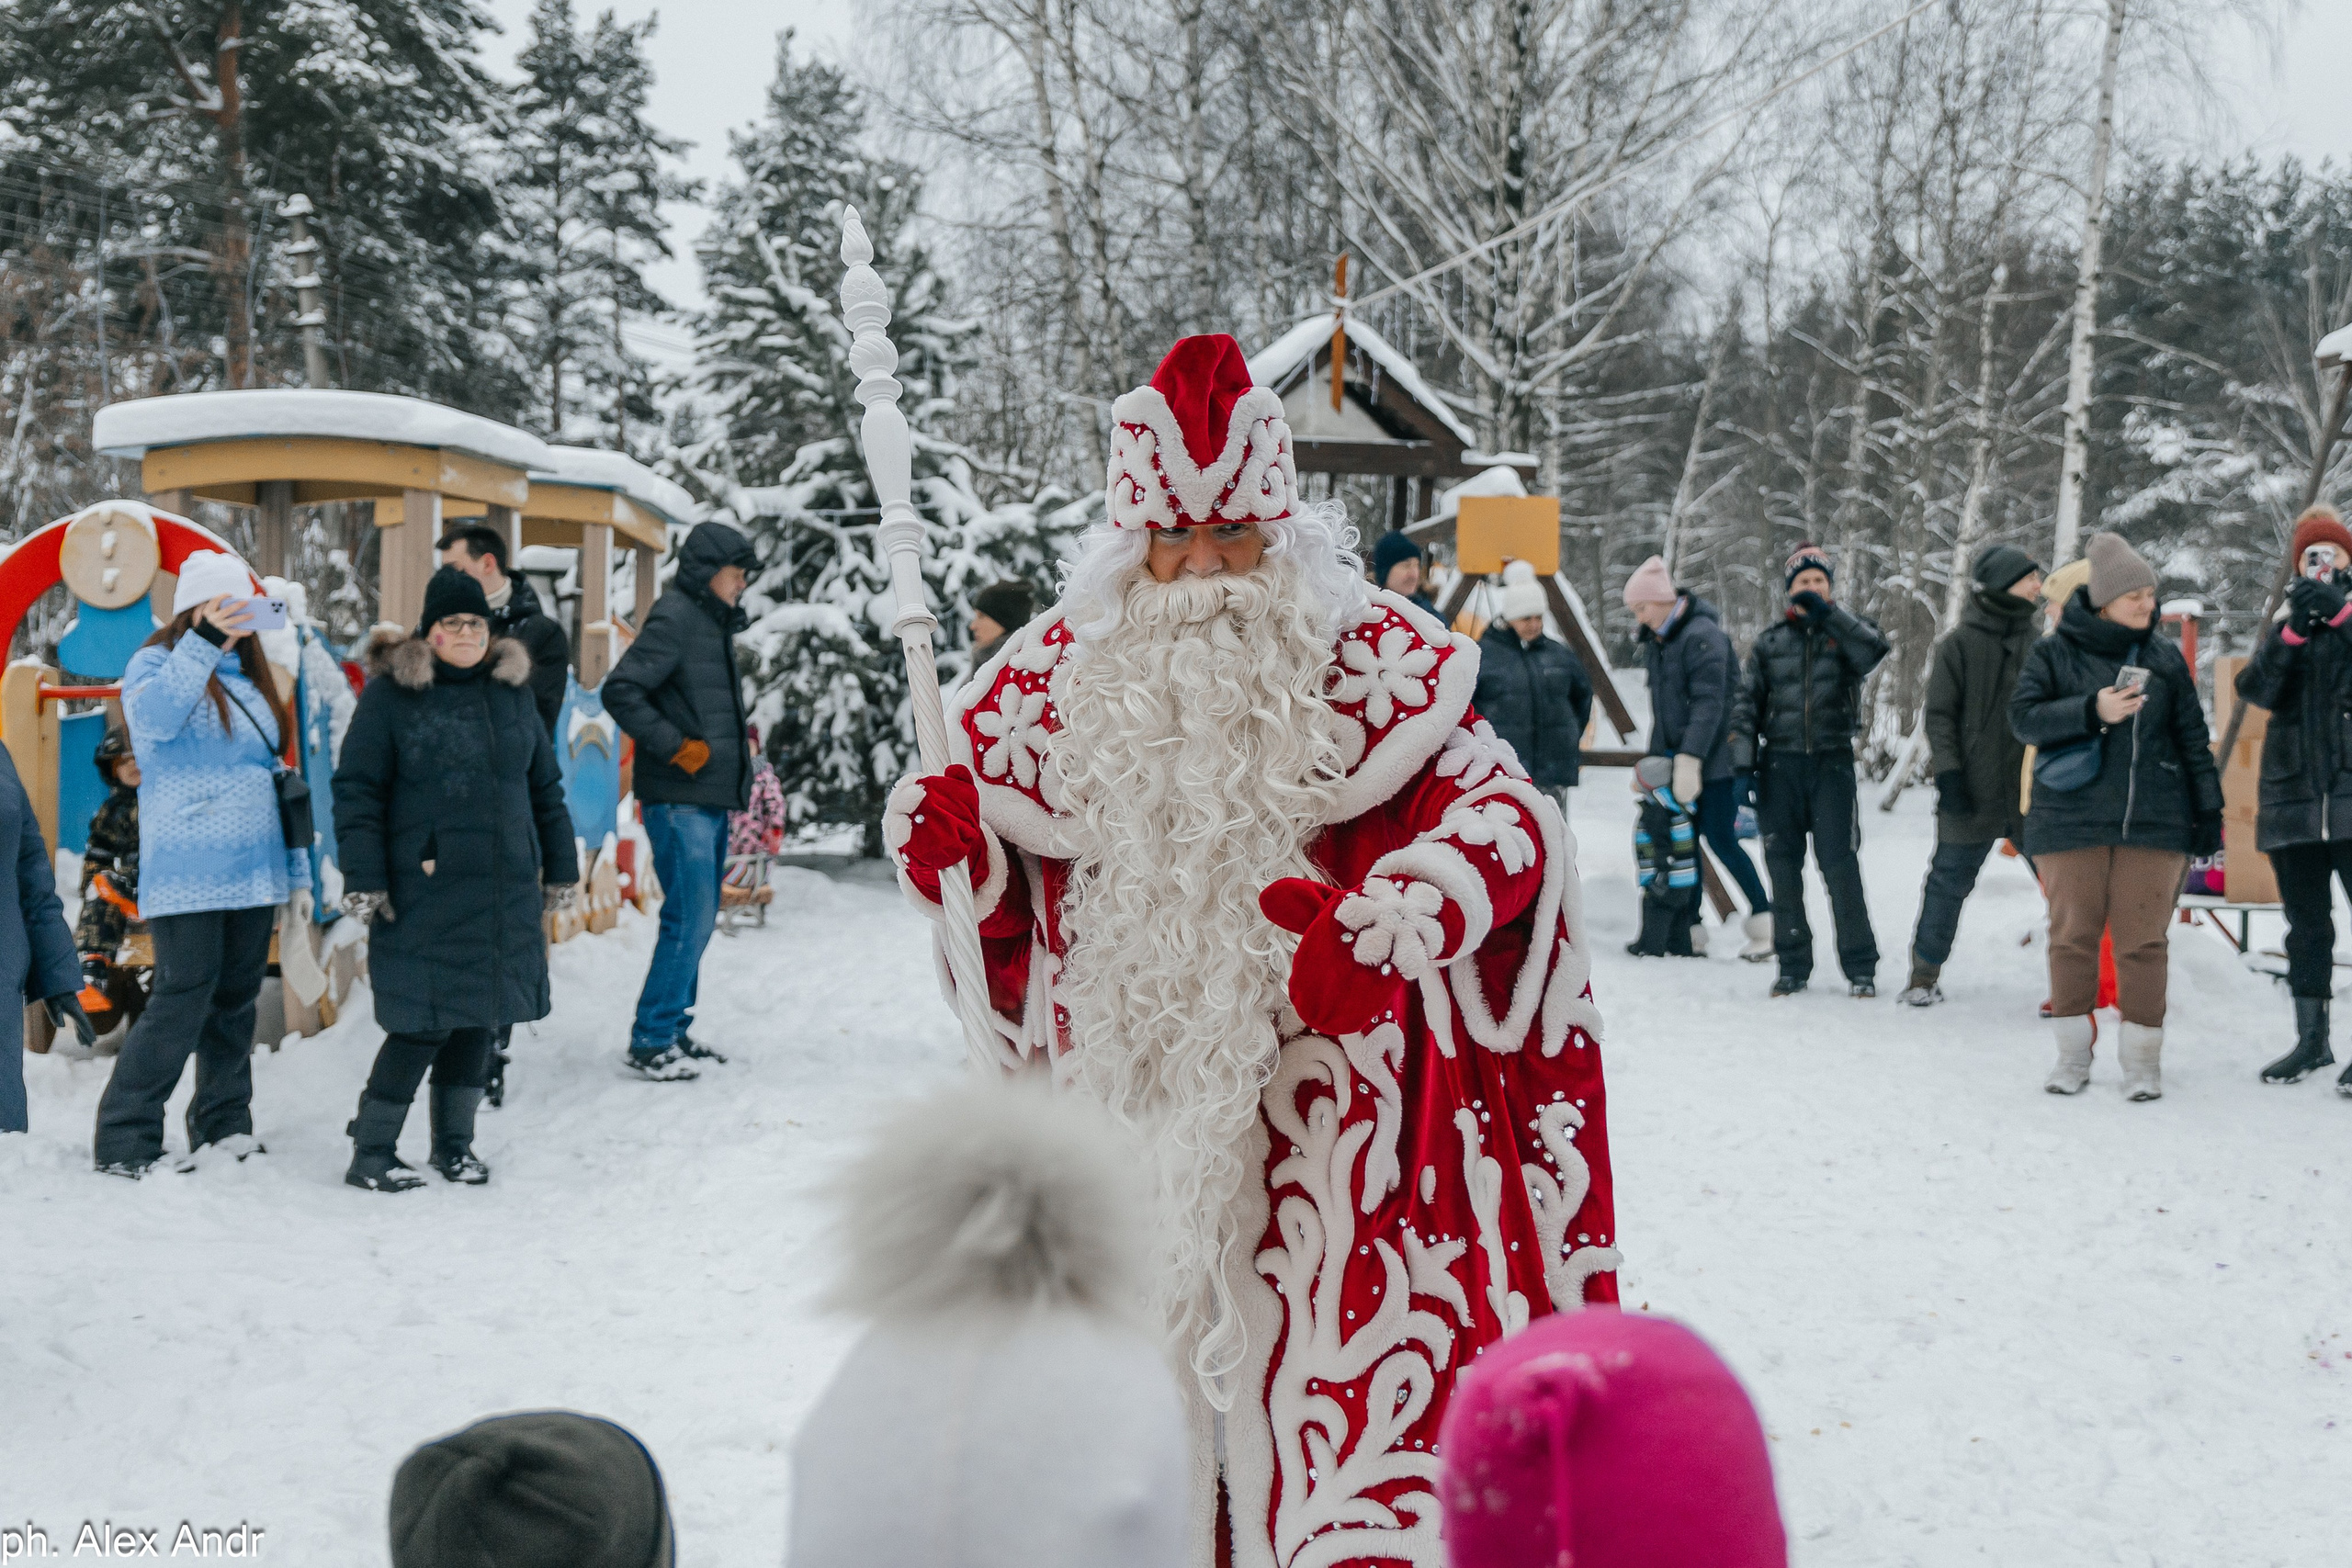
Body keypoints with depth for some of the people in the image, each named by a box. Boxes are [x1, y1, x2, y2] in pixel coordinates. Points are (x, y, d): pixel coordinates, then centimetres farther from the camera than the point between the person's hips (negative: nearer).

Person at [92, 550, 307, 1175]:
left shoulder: (252, 679, 18)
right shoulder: (156, 662, -2)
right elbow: (152, 718, -26)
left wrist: (292, 866, 20)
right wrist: (204, 643, -34)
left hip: (253, 871, 7)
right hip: (185, 874, -7)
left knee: (237, 998, 10)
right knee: (184, 998, -11)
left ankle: (224, 1128, 19)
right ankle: (124, 1140, -4)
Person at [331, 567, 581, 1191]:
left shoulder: (511, 690, 12)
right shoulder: (390, 694, -5)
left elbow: (544, 785, 18)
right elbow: (356, 789, -6)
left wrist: (559, 868, 17)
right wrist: (364, 879, -11)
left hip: (505, 893, 6)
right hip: (424, 895, -5)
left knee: (478, 1017, 11)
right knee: (425, 1023, -6)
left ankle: (454, 1143, 26)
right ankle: (370, 1152, 8)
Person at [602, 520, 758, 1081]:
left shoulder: (714, 622, 16)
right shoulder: (674, 619, -12)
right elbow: (620, 691, -20)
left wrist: (734, 748, 13)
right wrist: (677, 747, -20)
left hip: (712, 800, 10)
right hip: (680, 800, -10)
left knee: (698, 919, 14)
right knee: (689, 919, -9)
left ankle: (673, 1028, 23)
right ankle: (650, 1041, -3)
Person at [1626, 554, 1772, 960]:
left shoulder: (1701, 635, -17)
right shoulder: (1655, 642, 12)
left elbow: (1709, 703, -23)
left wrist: (1690, 758, -28)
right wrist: (1655, 757, 15)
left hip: (1715, 759, -8)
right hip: (1678, 758, 8)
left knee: (1720, 839, -8)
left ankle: (1765, 920, 2)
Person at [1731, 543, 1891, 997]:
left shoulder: (1845, 630, 7)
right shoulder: (1770, 641, 11)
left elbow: (1874, 650, -17)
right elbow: (1746, 705, 10)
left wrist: (1827, 612, -17)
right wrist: (1743, 766, 0)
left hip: (1831, 762, -2)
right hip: (1780, 763, 2)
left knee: (1840, 864, -8)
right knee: (1783, 865, 4)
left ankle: (1860, 966, 1)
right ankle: (1793, 965, 14)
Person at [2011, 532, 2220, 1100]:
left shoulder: (2164, 657, 9)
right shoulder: (2054, 653, 2)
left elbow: (2193, 739, 12)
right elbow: (2023, 717, -10)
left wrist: (2208, 810, 10)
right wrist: (2093, 711, -22)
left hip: (2154, 820, 1)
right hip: (2071, 819, -1)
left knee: (2143, 940, 1)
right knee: (2073, 936, 2)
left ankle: (2143, 1059, 10)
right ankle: (2073, 1054, 15)